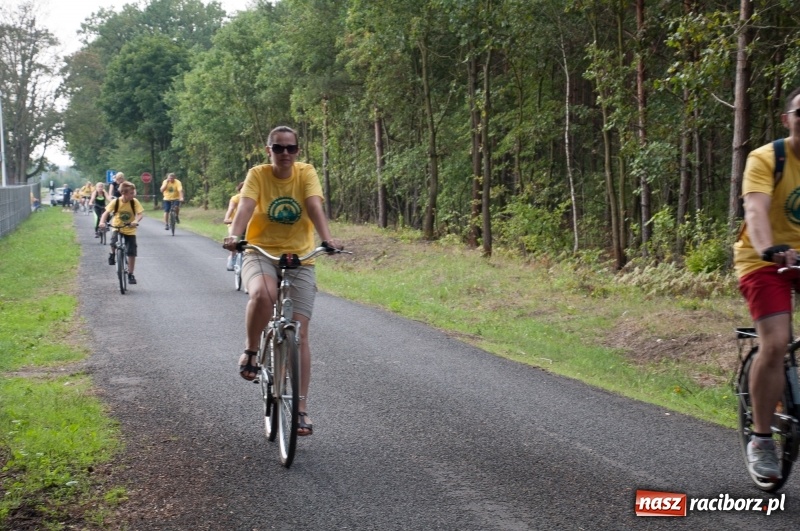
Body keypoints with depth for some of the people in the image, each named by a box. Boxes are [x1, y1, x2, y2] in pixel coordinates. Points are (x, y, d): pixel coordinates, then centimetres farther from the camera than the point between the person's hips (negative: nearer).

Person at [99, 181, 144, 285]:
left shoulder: (134, 202, -12)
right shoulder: (115, 202, -13)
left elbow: (141, 214, -21)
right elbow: (106, 213, -16)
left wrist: (136, 221, -42)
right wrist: (102, 222, -35)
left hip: (130, 230, 1)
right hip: (117, 228, -1)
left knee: (132, 253, -3)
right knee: (113, 243, -30)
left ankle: (130, 274, 12)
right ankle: (112, 255, 5)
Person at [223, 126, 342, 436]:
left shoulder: (306, 173, -3)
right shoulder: (257, 175, -5)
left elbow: (315, 207, -18)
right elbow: (245, 207, -20)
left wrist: (327, 239, -36)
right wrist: (234, 236, -40)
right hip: (260, 254, -2)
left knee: (299, 333, -3)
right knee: (262, 294, -38)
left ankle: (300, 408, 5)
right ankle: (251, 351, -11)